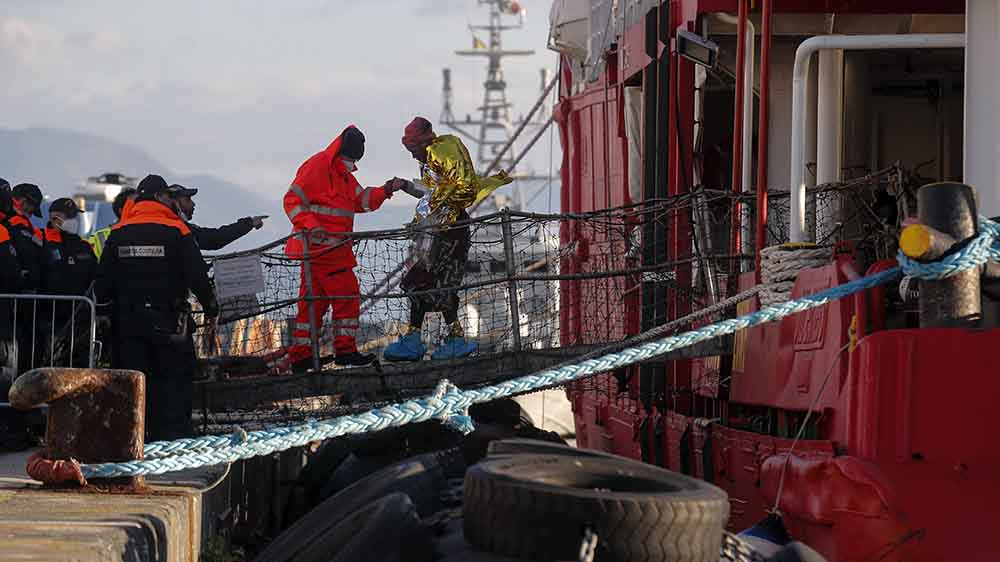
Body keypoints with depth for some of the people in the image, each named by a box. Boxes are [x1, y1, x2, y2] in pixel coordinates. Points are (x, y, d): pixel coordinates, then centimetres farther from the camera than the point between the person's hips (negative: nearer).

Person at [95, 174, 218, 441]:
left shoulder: (118, 232, 4)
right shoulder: (177, 230, -6)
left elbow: (103, 279, 7)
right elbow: (197, 274, -6)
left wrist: (106, 309, 18)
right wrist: (211, 308, 6)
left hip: (127, 319, 4)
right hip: (168, 319, -3)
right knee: (175, 379, 2)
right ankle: (174, 437, -4)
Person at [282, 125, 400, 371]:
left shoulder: (344, 174, 21)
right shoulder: (316, 167, -10)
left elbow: (362, 200, 18)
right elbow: (293, 200, -15)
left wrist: (385, 191, 3)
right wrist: (311, 226, -27)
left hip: (334, 247, 10)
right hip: (320, 246, -10)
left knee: (315, 299, 11)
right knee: (347, 294, -9)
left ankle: (300, 356, 13)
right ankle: (345, 350, -6)